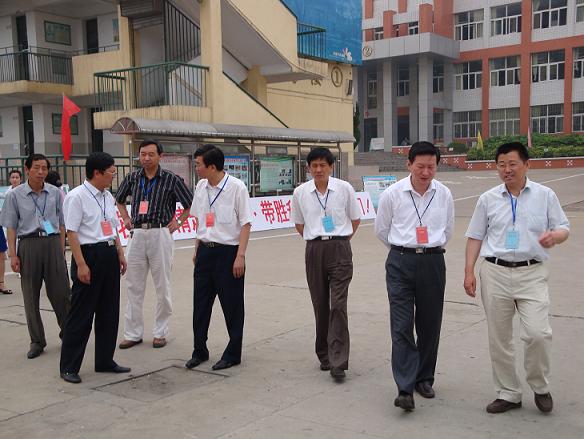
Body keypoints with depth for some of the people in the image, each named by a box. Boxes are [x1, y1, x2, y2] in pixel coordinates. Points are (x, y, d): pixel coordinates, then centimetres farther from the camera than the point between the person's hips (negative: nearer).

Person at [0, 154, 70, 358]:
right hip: (28, 244, -1)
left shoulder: (55, 193, 7)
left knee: (60, 291, 2)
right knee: (31, 295, 5)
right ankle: (37, 341, 15)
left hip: (52, 243, 1)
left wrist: (61, 250, 7)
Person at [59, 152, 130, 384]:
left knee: (109, 312, 13)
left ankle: (105, 360, 26)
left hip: (109, 255, 8)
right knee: (81, 314, -1)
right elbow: (72, 232, -16)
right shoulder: (76, 197, -12)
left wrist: (120, 254, 17)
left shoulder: (108, 197, 12)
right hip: (89, 254, -8)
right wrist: (81, 264, -19)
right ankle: (69, 367, 11)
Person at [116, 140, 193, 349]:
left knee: (163, 286, 5)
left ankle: (160, 332, 17)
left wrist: (178, 222, -3)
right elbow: (119, 200, 25)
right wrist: (126, 219, 13)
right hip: (137, 234, 4)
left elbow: (191, 204, 3)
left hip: (160, 234, -3)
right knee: (134, 286, 7)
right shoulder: (132, 178, 8)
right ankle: (133, 333, 16)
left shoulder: (171, 179, -3)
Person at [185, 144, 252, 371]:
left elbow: (245, 224, -11)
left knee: (232, 306, 5)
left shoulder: (236, 187, -13)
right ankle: (199, 351, 26)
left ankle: (233, 354, 19)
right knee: (200, 303, 11)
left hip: (228, 251, -6)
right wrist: (197, 249, 14)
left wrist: (240, 256, -16)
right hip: (205, 250, 6)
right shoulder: (200, 187, 4)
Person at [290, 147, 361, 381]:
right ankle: (324, 355, 24)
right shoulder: (300, 192, 2)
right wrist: (316, 240, 12)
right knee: (320, 306, 9)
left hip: (339, 249, -2)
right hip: (314, 250, 3)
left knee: (338, 305, -9)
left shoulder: (344, 189, -3)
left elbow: (355, 219, 9)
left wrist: (339, 239, 10)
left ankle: (338, 362, -8)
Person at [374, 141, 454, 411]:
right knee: (402, 326, -8)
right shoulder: (392, 194, -4)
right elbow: (381, 229, 10)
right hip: (401, 262, -2)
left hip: (433, 261, 3)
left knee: (430, 325, 9)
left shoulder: (444, 194, 2)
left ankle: (424, 379, 26)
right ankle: (405, 389, -8)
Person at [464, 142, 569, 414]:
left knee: (538, 333, -13)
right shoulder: (488, 199, 8)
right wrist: (469, 272, 2)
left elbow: (563, 228, 8)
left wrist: (554, 236, -17)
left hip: (532, 274, -2)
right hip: (495, 273, 2)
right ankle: (508, 394, 22)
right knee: (498, 339, 7)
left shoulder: (545, 196, 5)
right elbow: (475, 237, 10)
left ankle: (540, 387, 14)